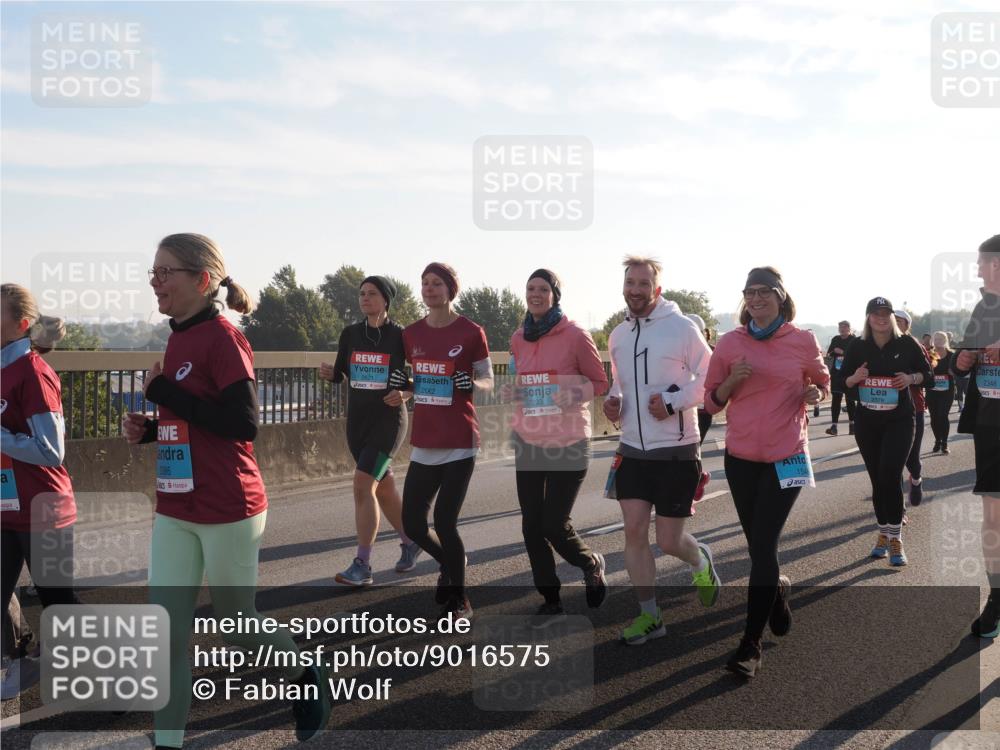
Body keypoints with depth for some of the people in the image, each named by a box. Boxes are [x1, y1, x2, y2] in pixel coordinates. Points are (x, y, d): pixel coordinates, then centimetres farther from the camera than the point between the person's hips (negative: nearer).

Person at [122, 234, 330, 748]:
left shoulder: (222, 338, -15)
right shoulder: (179, 338, 9)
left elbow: (242, 423, -23)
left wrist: (163, 392, -19)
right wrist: (147, 430, 1)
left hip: (227, 513, -7)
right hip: (174, 513, 7)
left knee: (237, 625, 10)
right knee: (167, 633, 6)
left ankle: (304, 677, 36)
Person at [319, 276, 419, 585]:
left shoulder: (400, 336, -6)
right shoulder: (350, 334, 7)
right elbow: (340, 375, 12)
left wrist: (405, 395, -19)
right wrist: (328, 373, -10)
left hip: (388, 420, -5)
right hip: (357, 420, 5)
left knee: (363, 485, -16)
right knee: (383, 487, 15)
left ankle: (362, 566, -12)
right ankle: (410, 542, 36)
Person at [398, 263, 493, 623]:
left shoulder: (470, 332, -4)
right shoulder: (411, 334, 8)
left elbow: (488, 383, 2)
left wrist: (472, 383, -19)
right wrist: (401, 384, -1)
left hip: (460, 442, -5)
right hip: (423, 443, 5)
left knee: (444, 521, -9)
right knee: (412, 524, 5)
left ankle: (459, 601, 12)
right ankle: (451, 564, 37)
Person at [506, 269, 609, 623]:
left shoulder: (575, 336, -9)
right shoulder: (518, 339, 7)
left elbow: (600, 382, -1)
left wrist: (575, 394, -20)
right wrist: (511, 392, -1)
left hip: (567, 442, -5)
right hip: (528, 441, 5)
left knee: (555, 525, -6)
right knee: (531, 525, 5)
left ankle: (592, 564, 28)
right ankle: (550, 600, 23)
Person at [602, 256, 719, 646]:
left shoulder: (681, 327, -10)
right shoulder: (618, 335, 8)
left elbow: (709, 378, -7)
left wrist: (673, 402, -20)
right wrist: (614, 402, 0)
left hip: (676, 450, -5)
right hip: (633, 449, 5)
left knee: (669, 541, 1)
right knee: (634, 531, -1)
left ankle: (701, 562, 36)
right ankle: (649, 615, 13)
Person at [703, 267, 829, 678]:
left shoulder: (803, 340, -2)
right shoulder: (729, 343, 1)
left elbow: (822, 383, 14)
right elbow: (711, 400, 5)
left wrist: (814, 393, -9)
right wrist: (732, 381, -15)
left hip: (786, 455, -3)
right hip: (741, 456, 3)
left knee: (763, 546, -8)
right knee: (759, 545, 14)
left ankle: (750, 645, -3)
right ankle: (778, 590, 46)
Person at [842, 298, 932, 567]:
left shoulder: (907, 344, -3)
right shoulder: (858, 347, 0)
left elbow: (927, 373, 6)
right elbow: (844, 382, 6)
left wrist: (911, 378, -15)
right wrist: (855, 378, -16)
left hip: (899, 421, -3)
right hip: (866, 421, 3)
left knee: (890, 475, -15)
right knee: (877, 479, 10)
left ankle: (895, 538, -5)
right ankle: (884, 533, 24)